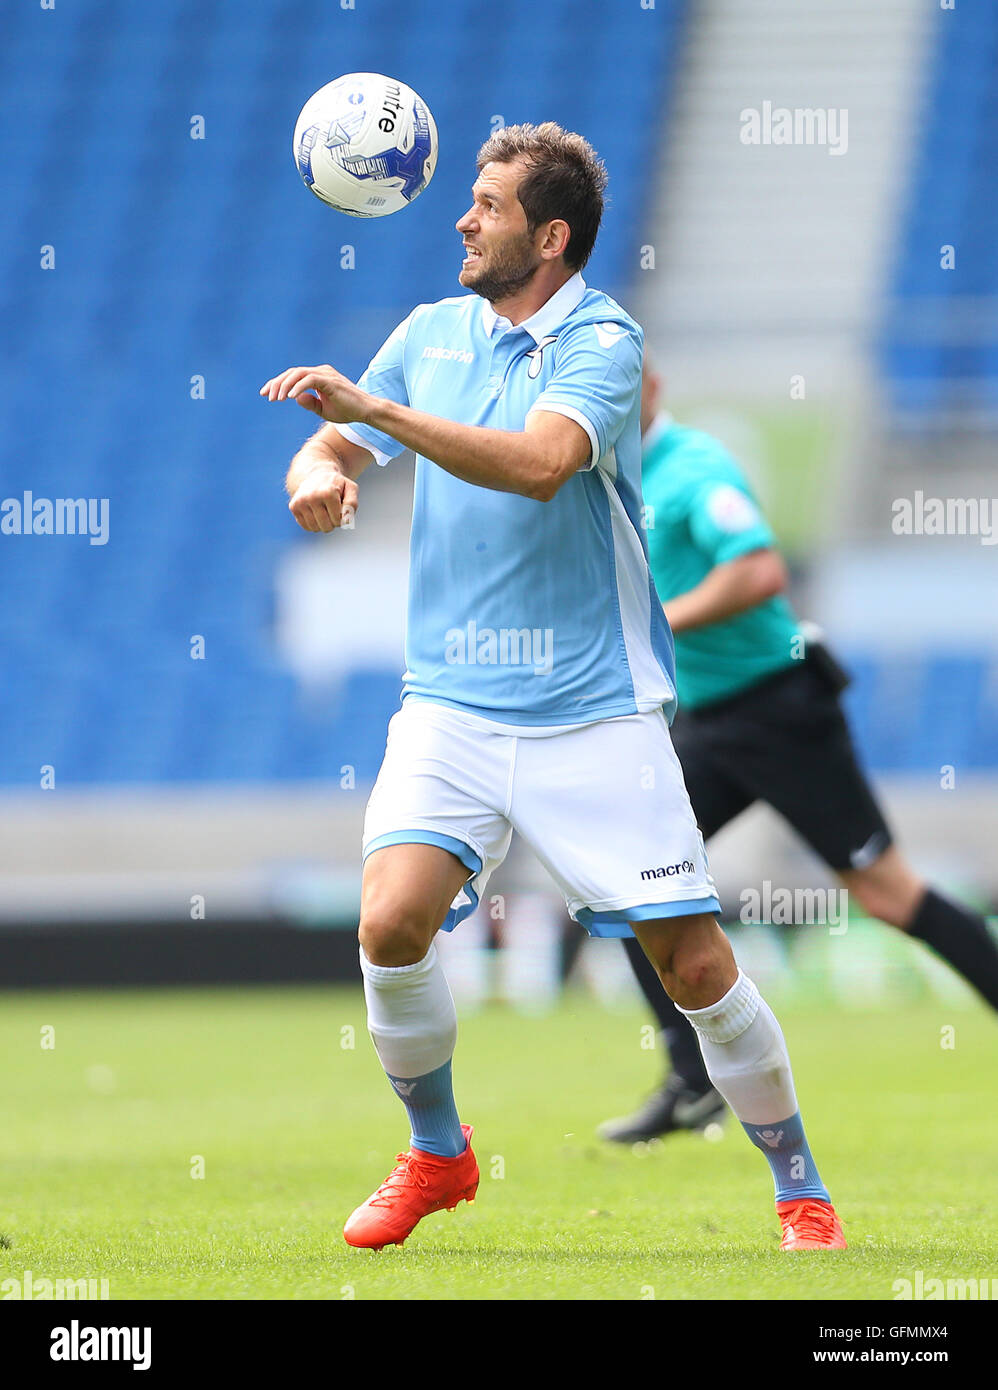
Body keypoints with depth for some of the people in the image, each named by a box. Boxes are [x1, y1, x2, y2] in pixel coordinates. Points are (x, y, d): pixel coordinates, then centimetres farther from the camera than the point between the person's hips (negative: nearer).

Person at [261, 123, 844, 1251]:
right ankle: (435, 1155, 6)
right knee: (391, 921, -18)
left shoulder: (601, 341, -9)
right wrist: (318, 471, -9)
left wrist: (378, 409, -30)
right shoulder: (431, 332, 9)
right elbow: (331, 437, 16)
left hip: (593, 712, -4)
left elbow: (541, 462, -27)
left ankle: (799, 1189, 14)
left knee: (698, 967, -6)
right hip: (452, 702, 4)